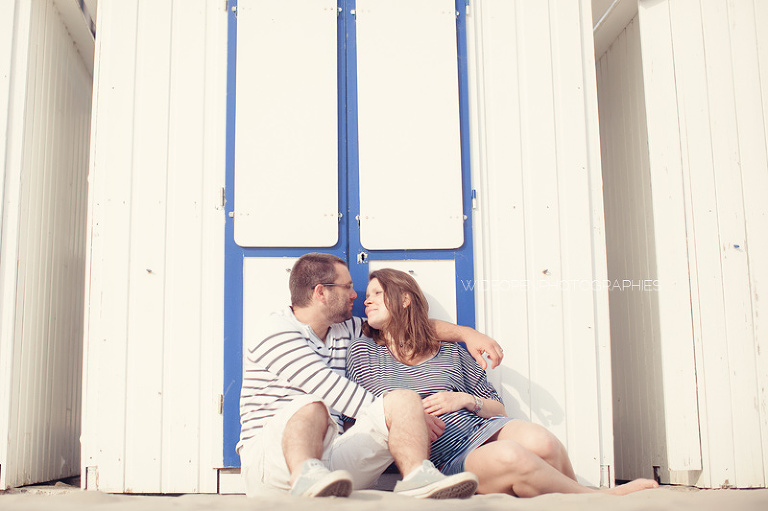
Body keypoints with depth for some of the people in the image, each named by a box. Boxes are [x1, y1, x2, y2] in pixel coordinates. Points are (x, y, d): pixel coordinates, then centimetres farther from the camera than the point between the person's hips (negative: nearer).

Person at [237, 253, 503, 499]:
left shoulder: (347, 332, 21)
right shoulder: (273, 332, -3)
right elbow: (331, 390, -13)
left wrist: (465, 333, 18)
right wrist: (400, 413, -14)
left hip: (330, 462, 6)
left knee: (405, 398, -14)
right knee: (311, 406, -38)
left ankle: (418, 478, -39)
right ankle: (306, 478, -63)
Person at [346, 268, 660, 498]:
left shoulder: (450, 354, 18)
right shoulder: (363, 353, 14)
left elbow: (499, 409, 19)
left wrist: (466, 400, 0)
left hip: (482, 431, 3)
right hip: (445, 462, -3)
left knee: (538, 441, -33)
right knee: (508, 456, -34)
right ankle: (603, 499, -15)